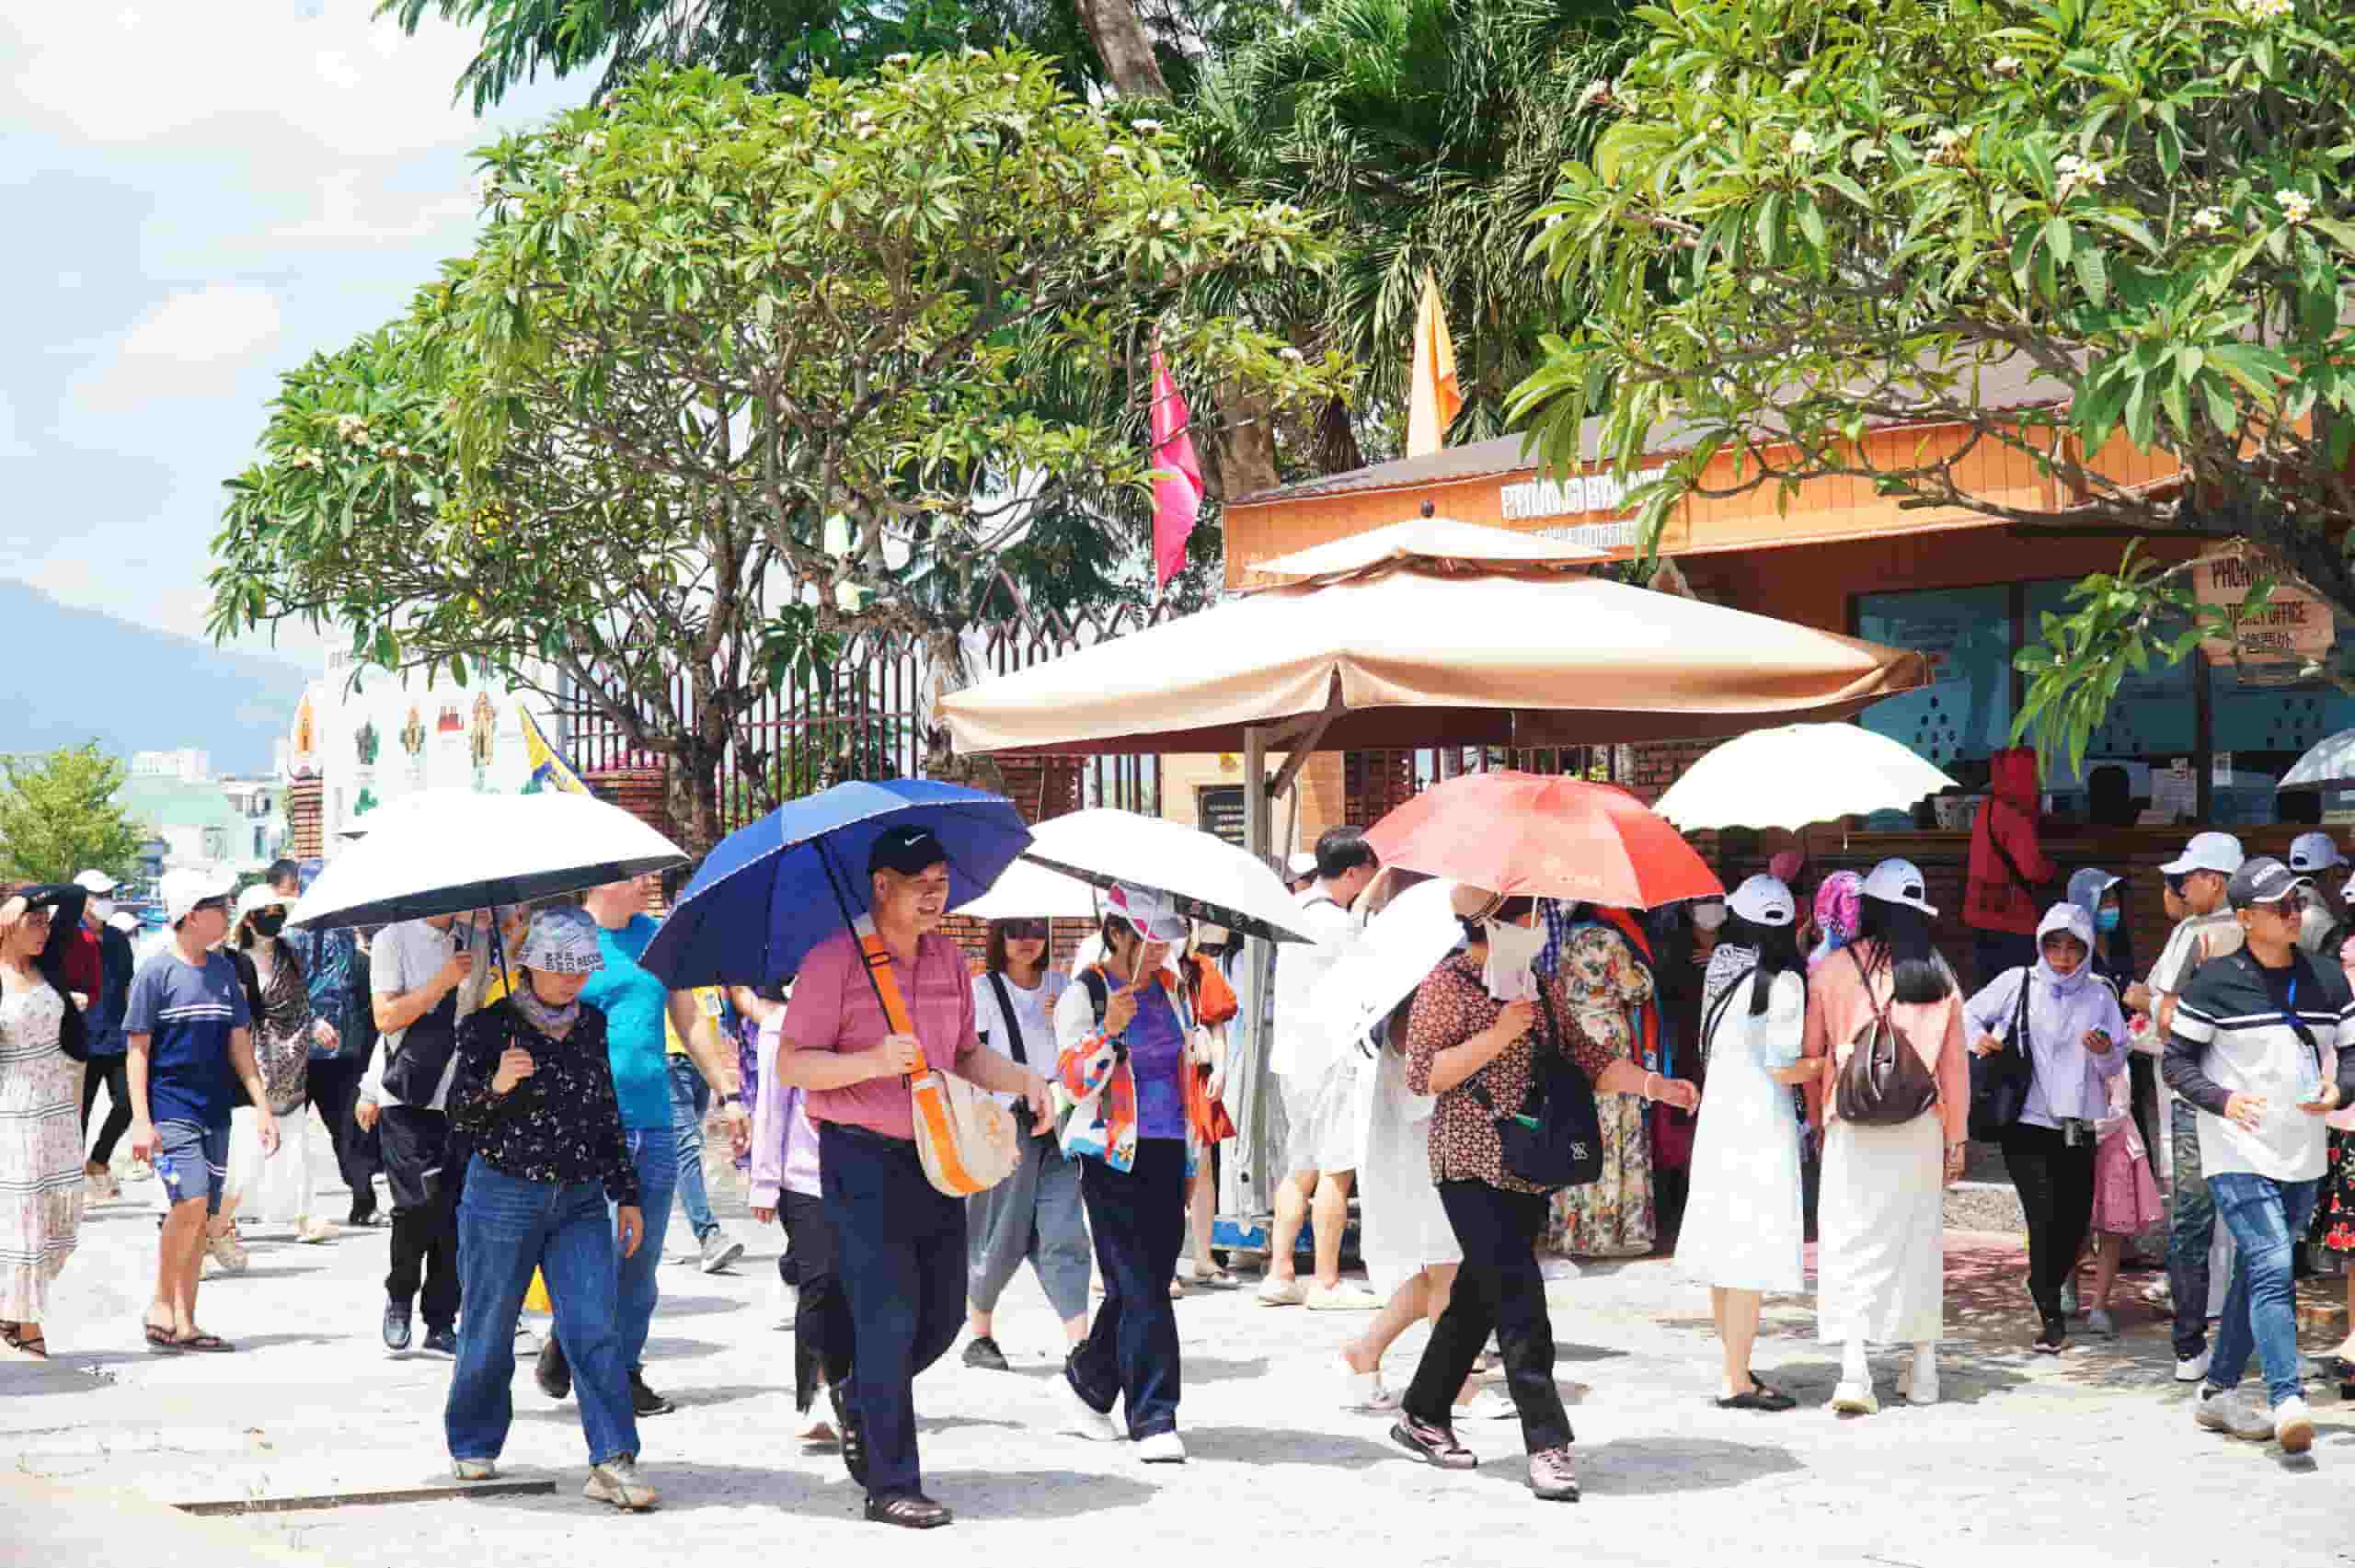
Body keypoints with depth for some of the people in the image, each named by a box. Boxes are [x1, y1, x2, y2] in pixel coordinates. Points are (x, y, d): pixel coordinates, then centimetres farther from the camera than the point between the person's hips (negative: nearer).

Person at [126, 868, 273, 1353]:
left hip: (214, 1112, 6)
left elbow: (239, 1043, 14)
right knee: (190, 1201, -20)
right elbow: (138, 1049, -6)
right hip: (170, 1109, -6)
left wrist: (262, 1106, 8)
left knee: (200, 1215, 5)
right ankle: (160, 1305, -4)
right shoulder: (155, 972, -7)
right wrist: (140, 1120, -13)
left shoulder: (224, 970, 10)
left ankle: (184, 1324, 12)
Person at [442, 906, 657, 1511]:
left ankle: (613, 1462, -12)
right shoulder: (491, 1026, -6)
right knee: (490, 1331, 7)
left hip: (580, 1201, 3)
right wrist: (496, 1086, -28)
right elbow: (460, 1119, -8)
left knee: (595, 1329, -8)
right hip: (503, 1198, -3)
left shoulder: (591, 1024, 9)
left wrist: (626, 1193, 17)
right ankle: (473, 1446, 27)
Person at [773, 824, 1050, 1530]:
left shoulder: (949, 960, 12)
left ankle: (858, 1399, 39)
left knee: (943, 1316, 12)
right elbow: (792, 1064, -11)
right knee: (890, 1319, -7)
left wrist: (1022, 1080, 3)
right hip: (863, 1159, -7)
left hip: (937, 1156, 7)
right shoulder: (833, 962, -9)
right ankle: (892, 1486, 0)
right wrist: (873, 1062, -26)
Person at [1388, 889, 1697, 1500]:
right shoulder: (1447, 985, -7)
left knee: (1481, 1295, 13)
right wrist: (1499, 1034, -19)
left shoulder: (1544, 986, 13)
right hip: (1472, 1167, -7)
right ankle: (1547, 1440, -15)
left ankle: (1423, 1415, 28)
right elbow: (1422, 1075, -13)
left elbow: (1585, 1056, 13)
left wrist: (1653, 1084, -1)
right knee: (1518, 1296, -14)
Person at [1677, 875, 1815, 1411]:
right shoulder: (1783, 982, -13)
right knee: (1754, 1252, -4)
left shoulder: (1721, 967, 7)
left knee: (1725, 1246, 13)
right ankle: (1737, 1382, -4)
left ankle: (1734, 1369, 22)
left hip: (1718, 1112, 8)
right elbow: (1783, 1069, -15)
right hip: (1760, 1119, -8)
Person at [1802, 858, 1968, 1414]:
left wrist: (1817, 1117, 18)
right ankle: (1923, 1369, 21)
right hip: (1920, 1128, 2)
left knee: (1850, 1243, -2)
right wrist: (1955, 1138, 13)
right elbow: (1954, 1065, 5)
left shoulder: (1832, 971, -3)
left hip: (1852, 1125, -2)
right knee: (1918, 1240, 14)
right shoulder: (1939, 978, 2)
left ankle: (1853, 1368, -14)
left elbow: (1813, 1053, 4)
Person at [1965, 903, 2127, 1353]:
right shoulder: (2017, 983, 1)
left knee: (2075, 1222, 7)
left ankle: (2044, 1287, 34)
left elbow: (2116, 1066, 10)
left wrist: (2106, 1052, -12)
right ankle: (2052, 1319, -7)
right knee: (2045, 1217, -13)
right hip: (2028, 1125, -3)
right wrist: (1978, 1039, -7)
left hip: (2079, 1127, 3)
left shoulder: (2100, 996, 8)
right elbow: (1969, 1013, 13)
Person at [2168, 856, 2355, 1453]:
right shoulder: (2214, 983, -7)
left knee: (2256, 1273, 13)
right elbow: (2177, 1061, -3)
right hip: (2238, 1156, -6)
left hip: (2302, 1158, 6)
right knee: (2272, 1269, -18)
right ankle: (2287, 1400, -23)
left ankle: (2218, 1391, 25)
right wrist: (2222, 1100, -19)